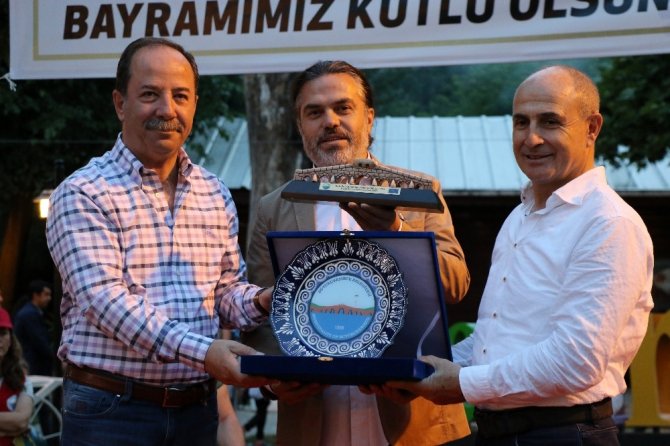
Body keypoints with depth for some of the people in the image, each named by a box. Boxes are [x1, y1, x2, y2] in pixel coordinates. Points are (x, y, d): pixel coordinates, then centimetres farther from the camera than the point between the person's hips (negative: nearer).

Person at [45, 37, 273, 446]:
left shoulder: (216, 195, 10)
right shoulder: (83, 194, -8)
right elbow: (105, 297, -19)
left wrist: (259, 302, -9)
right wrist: (201, 351, -29)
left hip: (197, 409, 5)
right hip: (110, 410, -5)